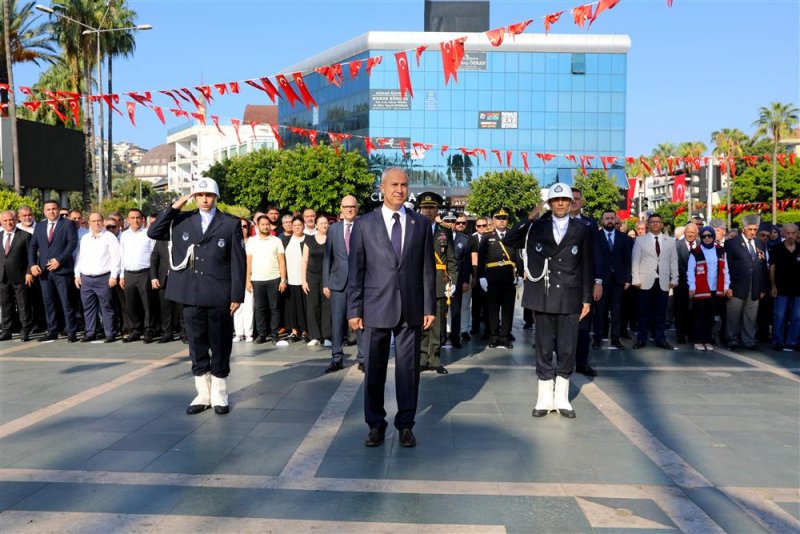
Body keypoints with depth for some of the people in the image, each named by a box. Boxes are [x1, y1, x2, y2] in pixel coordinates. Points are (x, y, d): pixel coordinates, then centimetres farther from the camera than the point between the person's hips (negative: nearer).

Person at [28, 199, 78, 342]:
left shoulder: (67, 224, 2)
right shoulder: (39, 226, 17)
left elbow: (72, 243, -8)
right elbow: (32, 246, 13)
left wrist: (59, 260, -16)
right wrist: (32, 264, -1)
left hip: (62, 269, -5)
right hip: (44, 270, 5)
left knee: (66, 302, -3)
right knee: (49, 302, 7)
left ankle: (71, 332, 1)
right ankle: (52, 331, 14)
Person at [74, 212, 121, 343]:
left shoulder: (109, 237, -1)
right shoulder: (84, 238, 16)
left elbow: (116, 257, -6)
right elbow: (80, 257, 19)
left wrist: (114, 276, -11)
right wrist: (77, 275, 12)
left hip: (103, 278, -5)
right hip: (86, 278, 5)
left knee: (106, 307, -2)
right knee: (88, 308, 9)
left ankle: (110, 334, 2)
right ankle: (90, 333, 17)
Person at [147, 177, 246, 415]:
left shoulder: (230, 224, 0)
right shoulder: (182, 221, 9)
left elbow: (238, 262, -2)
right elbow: (153, 232, 1)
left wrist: (237, 296, -7)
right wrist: (174, 207, -5)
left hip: (219, 297, -2)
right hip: (191, 295, 3)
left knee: (220, 347, 5)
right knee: (197, 347, 10)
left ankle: (219, 395, 18)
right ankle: (203, 394, 21)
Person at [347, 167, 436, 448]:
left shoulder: (421, 224, 6)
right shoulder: (364, 224, 2)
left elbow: (428, 269, 6)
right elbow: (355, 270, 1)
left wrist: (430, 307, 2)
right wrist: (354, 309, -2)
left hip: (411, 308, 1)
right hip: (376, 308, -1)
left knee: (408, 369, 7)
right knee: (374, 370, 7)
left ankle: (405, 425, 21)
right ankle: (376, 425, 22)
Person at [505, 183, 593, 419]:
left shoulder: (582, 230, 4)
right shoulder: (538, 227, 6)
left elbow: (587, 267, 5)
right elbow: (509, 242, 0)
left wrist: (587, 299, 3)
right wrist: (528, 219, -8)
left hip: (570, 299, 0)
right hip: (544, 297, 1)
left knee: (567, 349, 4)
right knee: (544, 348, 7)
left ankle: (561, 397, 18)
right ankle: (545, 397, 17)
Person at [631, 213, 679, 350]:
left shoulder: (670, 241, 11)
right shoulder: (640, 240, 4)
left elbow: (673, 261, 10)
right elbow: (635, 260, 1)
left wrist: (674, 279, 3)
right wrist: (636, 280, -6)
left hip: (663, 282, 2)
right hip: (646, 282, -2)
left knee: (661, 313, 6)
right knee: (644, 312, 2)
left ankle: (660, 339, 13)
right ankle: (641, 339, 9)